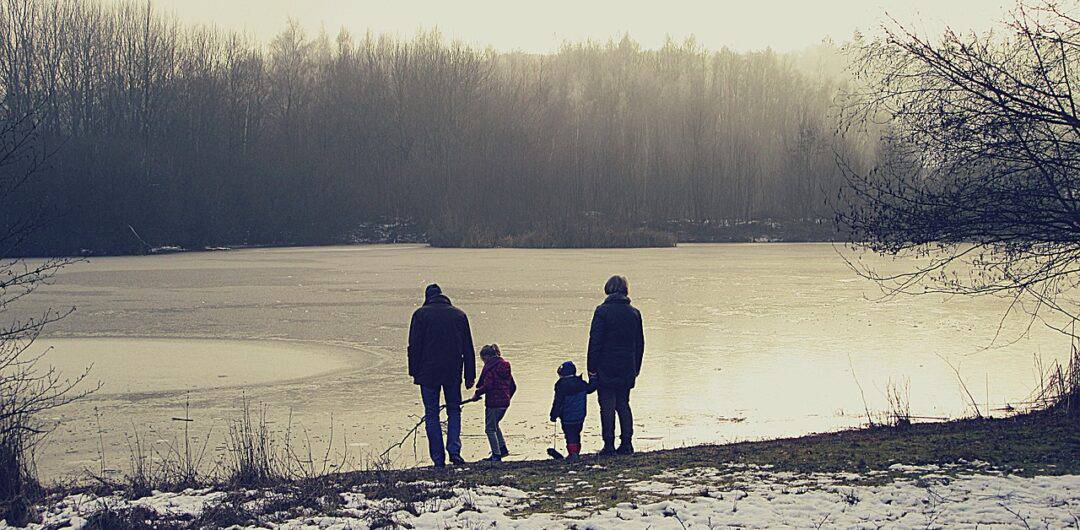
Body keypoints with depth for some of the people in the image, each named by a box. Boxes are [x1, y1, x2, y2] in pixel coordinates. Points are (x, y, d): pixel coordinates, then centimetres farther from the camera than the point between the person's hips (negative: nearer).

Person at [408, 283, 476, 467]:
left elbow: (414, 347, -4)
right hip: (453, 374, 2)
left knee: (432, 414, 4)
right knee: (454, 411, 15)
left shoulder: (420, 314, -1)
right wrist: (470, 376, 11)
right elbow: (468, 348, 9)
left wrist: (414, 373, 0)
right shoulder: (459, 315, 8)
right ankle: (454, 450, -4)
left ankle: (438, 458, 0)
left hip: (428, 373, -2)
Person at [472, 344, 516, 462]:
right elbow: (513, 386, 15)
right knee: (494, 425, 26)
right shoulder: (505, 365, 13)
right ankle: (503, 448, 20)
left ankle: (496, 455, 1)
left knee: (490, 429, 2)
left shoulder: (489, 366, -11)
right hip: (505, 402, 8)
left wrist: (477, 394, -7)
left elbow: (487, 385, -20)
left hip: (493, 402, -8)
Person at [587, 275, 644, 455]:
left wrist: (592, 368, -6)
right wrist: (636, 369, 19)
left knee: (607, 407, -1)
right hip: (628, 369, 4)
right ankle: (626, 444, 10)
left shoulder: (602, 311, -9)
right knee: (623, 405, 14)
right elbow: (640, 344, 12)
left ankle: (609, 445, -2)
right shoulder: (634, 313, 6)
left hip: (606, 368, -4)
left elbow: (595, 341, -10)